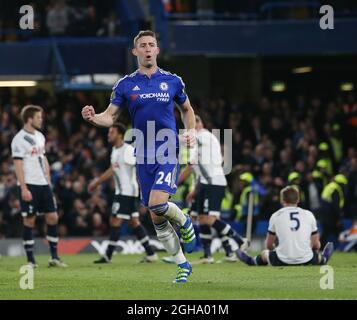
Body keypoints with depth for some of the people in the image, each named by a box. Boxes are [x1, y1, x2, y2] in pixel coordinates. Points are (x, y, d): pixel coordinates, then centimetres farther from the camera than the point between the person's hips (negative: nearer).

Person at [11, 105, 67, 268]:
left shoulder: (39, 136, 14)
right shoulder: (19, 139, -10)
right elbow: (18, 165, -14)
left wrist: (48, 181, 15)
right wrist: (24, 189, -19)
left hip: (43, 184, 7)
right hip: (29, 185, -7)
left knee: (53, 217, 3)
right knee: (29, 221, -3)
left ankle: (54, 257, 9)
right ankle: (30, 260, 4)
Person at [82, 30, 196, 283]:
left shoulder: (173, 81, 4)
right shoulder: (125, 85, 4)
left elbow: (187, 110, 18)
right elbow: (110, 117, 3)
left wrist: (191, 131, 0)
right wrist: (93, 117, -18)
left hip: (168, 151, -2)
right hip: (144, 156, 2)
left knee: (157, 203, -24)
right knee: (157, 218, 3)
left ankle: (184, 222, 9)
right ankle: (183, 265, 17)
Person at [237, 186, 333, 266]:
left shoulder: (276, 216, 1)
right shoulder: (309, 215, 4)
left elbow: (269, 245, 9)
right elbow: (316, 245, 8)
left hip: (283, 260, 0)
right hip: (306, 260, 1)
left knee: (264, 253, 29)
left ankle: (252, 261, 55)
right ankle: (322, 259, 61)